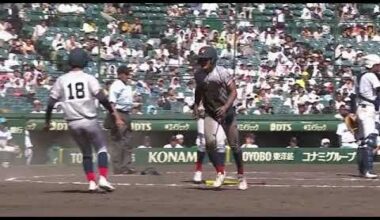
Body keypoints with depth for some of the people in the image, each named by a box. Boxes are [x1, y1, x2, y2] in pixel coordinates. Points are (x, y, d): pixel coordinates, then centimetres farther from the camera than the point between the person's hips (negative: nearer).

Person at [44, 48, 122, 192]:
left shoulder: (61, 80, 4)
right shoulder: (89, 78, -3)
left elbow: (50, 103, 2)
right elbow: (102, 99, -13)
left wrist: (47, 122, 13)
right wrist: (115, 115, -11)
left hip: (72, 123, 3)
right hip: (89, 121, -3)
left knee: (86, 153, 18)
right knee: (101, 148, 8)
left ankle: (91, 182, 10)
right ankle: (103, 179, -10)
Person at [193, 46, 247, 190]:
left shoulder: (222, 73, -17)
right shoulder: (198, 74, 0)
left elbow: (233, 92, -18)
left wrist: (226, 107, -31)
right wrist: (196, 104, 6)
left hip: (226, 112, -3)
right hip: (210, 113, 3)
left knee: (234, 145, 5)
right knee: (210, 142, -18)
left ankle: (241, 176, 22)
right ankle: (220, 173, -6)